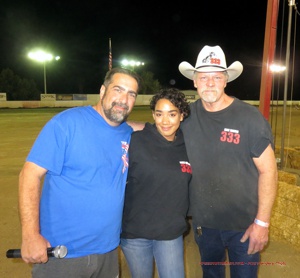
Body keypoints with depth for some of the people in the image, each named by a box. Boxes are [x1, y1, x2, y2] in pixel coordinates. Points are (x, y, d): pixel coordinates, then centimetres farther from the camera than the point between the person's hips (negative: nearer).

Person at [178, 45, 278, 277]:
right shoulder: (188, 116, -6)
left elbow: (268, 170, -12)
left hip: (244, 224, -3)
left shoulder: (250, 117, -15)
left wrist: (262, 222, -12)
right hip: (203, 222, 3)